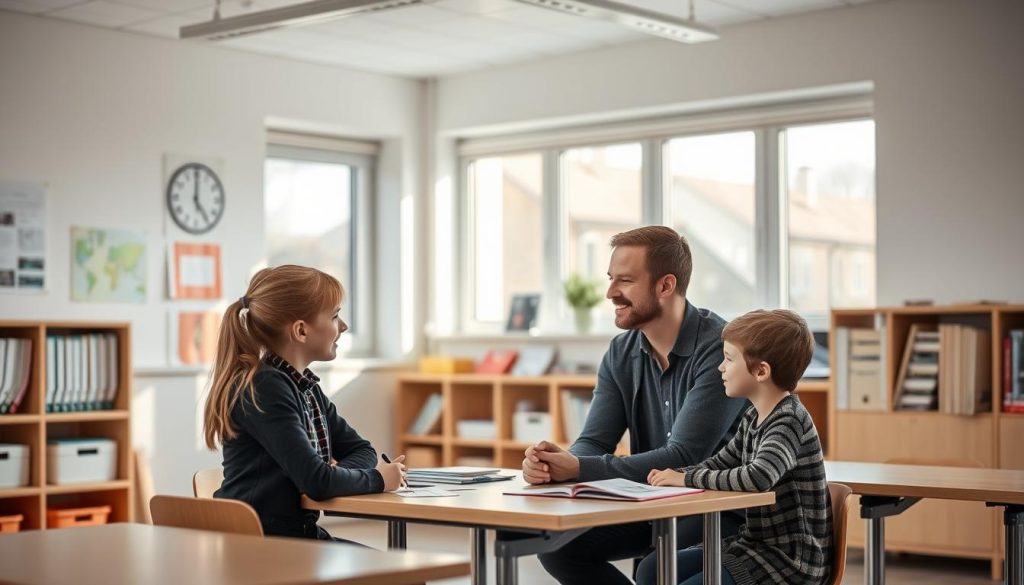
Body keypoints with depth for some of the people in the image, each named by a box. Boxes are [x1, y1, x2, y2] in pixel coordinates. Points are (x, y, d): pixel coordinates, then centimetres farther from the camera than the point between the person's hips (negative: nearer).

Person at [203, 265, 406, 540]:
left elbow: (362, 450, 16)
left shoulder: (306, 386, 12)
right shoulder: (262, 388, -17)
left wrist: (339, 473, -7)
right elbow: (317, 482, -24)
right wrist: (376, 479, -6)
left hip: (301, 535, 9)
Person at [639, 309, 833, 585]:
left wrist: (687, 479, -26)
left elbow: (759, 477, -38)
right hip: (757, 544, 9)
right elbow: (720, 464, 19)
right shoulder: (754, 417, 7)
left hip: (791, 559, -9)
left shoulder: (789, 421, -21)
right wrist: (674, 475, -2)